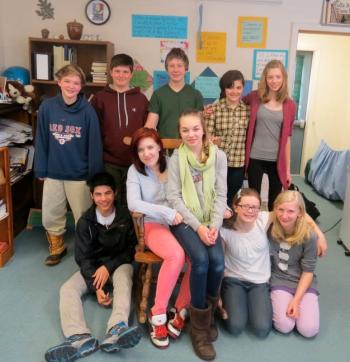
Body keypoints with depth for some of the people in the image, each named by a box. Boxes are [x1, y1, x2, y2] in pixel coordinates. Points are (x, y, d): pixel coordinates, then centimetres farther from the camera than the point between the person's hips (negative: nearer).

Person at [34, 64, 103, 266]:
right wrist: (41, 169, 1)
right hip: (53, 173, 3)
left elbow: (95, 144, -9)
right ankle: (57, 248, 39)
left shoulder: (88, 110, -11)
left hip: (80, 175, -3)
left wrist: (95, 175, -9)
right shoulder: (47, 107, -5)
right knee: (50, 217, 15)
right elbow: (41, 140, 1)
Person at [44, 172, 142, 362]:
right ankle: (80, 338, -49)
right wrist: (96, 287, -20)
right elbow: (83, 257, -7)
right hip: (92, 268, 2)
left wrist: (108, 267, -19)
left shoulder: (125, 218, -7)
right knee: (67, 289, -24)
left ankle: (116, 332, -58)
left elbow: (130, 251, -3)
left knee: (123, 277, -36)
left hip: (118, 264, -2)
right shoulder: (85, 221, -5)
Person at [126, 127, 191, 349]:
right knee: (176, 255, -33)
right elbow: (133, 204, -13)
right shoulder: (135, 171, 1)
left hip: (180, 222, 2)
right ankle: (158, 314, -15)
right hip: (153, 225, -2)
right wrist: (167, 212, -20)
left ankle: (182, 310, -7)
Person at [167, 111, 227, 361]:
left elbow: (221, 194, 0)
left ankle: (209, 313, 8)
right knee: (201, 260, -26)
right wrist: (198, 226, -16)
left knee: (218, 262, -23)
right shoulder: (176, 159, -3)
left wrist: (214, 226, -14)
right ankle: (199, 327, -7)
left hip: (210, 221, 2)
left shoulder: (218, 156, 1)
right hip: (184, 220, -2)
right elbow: (174, 197, -7)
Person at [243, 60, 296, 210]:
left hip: (277, 160, 1)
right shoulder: (255, 97, -1)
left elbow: (287, 138, 2)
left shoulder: (289, 105, 0)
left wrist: (288, 168, 3)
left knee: (274, 202, 12)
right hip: (255, 158, 0)